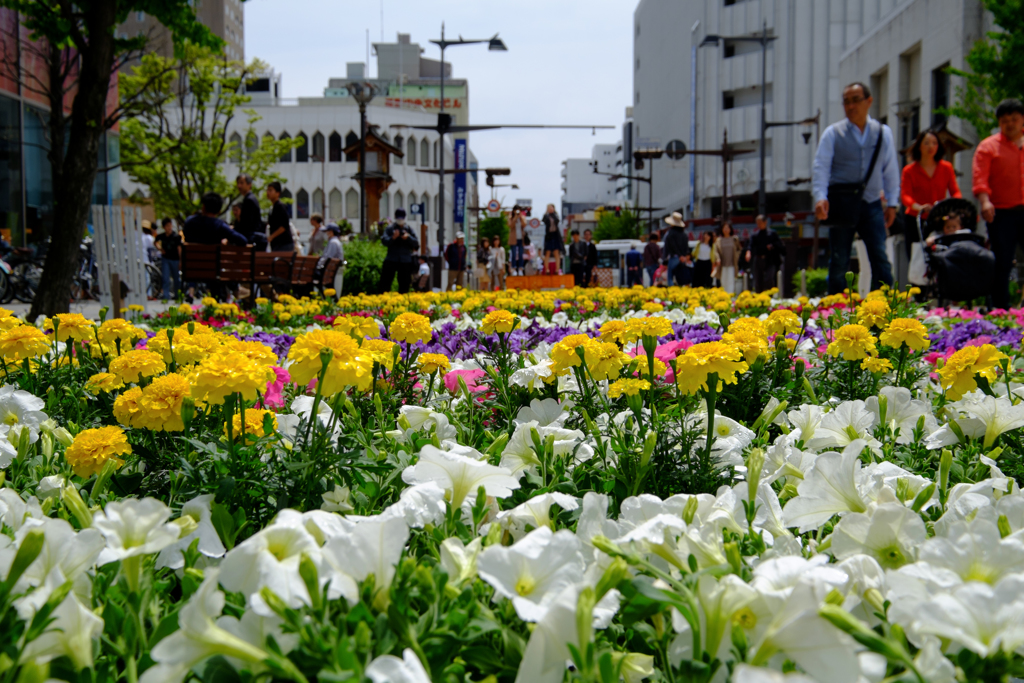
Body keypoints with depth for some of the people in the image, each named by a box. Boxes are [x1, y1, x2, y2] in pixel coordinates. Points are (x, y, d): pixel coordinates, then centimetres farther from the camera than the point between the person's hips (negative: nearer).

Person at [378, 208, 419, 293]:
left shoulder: (409, 229, 10)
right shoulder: (389, 229, 5)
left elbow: (416, 244, 4)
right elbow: (384, 241, -7)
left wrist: (408, 237, -13)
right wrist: (393, 237, -24)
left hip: (405, 261, 2)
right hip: (391, 261, -2)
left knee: (404, 285, 7)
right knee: (385, 283, -6)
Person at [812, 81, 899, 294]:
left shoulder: (883, 133, 9)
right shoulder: (833, 133, 2)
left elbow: (891, 169, 11)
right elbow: (821, 167, -5)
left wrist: (892, 203, 6)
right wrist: (820, 197, -19)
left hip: (871, 204, 1)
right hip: (841, 203, -1)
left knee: (880, 258, -7)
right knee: (839, 261, 4)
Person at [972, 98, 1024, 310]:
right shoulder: (988, 146, 4)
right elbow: (980, 178, -8)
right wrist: (985, 201, -25)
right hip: (1001, 213, -2)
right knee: (1001, 264, -1)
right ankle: (1001, 311, 7)